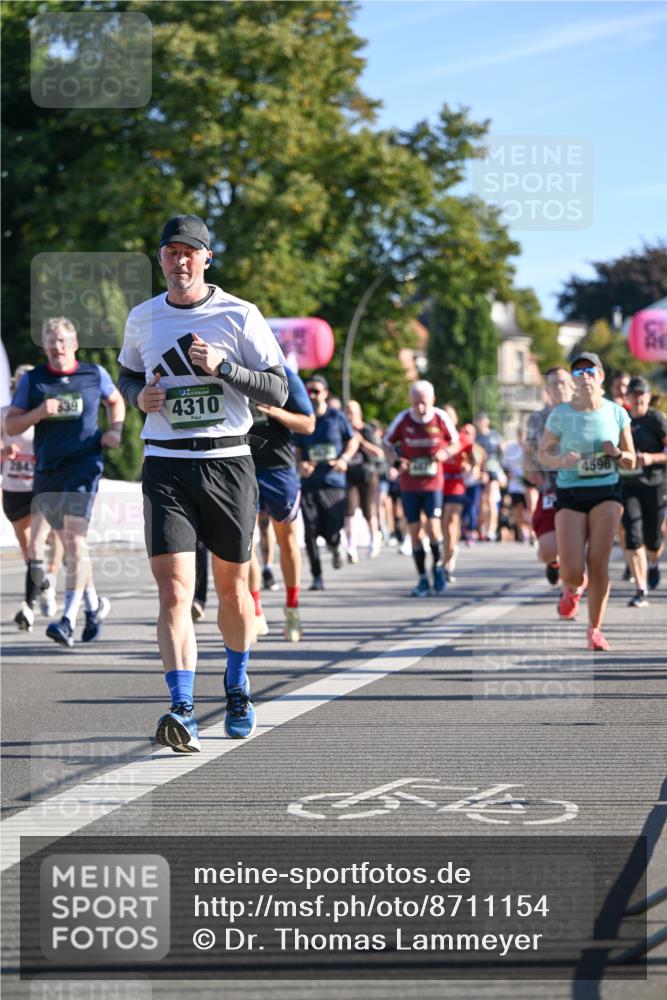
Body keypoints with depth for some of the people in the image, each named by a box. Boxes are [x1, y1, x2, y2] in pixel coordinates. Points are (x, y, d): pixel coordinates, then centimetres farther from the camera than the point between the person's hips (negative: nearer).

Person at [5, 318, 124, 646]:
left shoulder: (95, 374, 4)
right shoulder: (32, 380, 5)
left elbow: (116, 401, 24)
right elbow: (10, 425, 4)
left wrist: (115, 430, 6)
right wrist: (39, 412, -13)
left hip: (84, 464, -3)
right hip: (46, 470, 3)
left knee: (74, 537, -18)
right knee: (69, 543, 11)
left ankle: (69, 619, -22)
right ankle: (94, 603, 32)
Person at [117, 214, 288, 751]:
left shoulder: (239, 315, -2)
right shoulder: (143, 317, 7)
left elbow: (278, 389, -2)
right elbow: (128, 374, 24)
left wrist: (222, 366, -18)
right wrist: (140, 395, 0)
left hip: (228, 461, -1)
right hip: (165, 467, 1)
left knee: (232, 585, 12)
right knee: (175, 590, -14)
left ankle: (237, 685, 37)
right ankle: (183, 711, -21)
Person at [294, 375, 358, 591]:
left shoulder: (337, 417, 3)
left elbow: (353, 441, 12)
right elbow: (297, 450, 13)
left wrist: (344, 459, -7)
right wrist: (300, 464, -9)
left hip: (333, 482, -2)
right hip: (309, 483, 2)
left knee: (331, 532, -7)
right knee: (310, 533, -6)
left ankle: (335, 549, 30)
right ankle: (317, 577, 4)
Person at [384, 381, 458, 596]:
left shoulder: (441, 418, -7)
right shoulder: (403, 419, -7)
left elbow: (455, 443, 7)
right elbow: (387, 444, 5)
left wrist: (446, 452, -15)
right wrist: (397, 459, -15)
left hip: (433, 483, -1)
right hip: (409, 484, 1)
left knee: (433, 528, -13)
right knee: (414, 530, 2)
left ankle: (438, 565, 15)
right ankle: (422, 580, 11)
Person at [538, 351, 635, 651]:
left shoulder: (616, 413, 2)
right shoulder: (560, 415, -4)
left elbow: (630, 462, 9)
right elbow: (542, 453, 6)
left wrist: (617, 453, -13)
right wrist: (561, 461, -15)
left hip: (606, 492, 1)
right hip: (570, 494, -1)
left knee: (598, 562, -11)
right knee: (572, 572, -9)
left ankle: (595, 629, 5)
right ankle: (573, 588, 31)